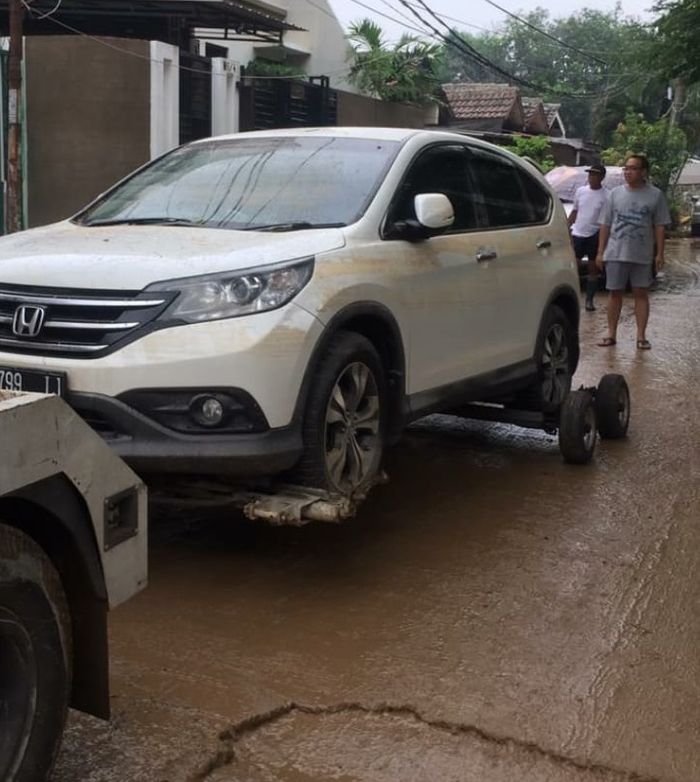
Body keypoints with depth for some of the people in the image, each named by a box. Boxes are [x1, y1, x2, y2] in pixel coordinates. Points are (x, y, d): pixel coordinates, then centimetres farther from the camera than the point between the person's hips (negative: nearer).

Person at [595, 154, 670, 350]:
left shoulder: (655, 195, 2)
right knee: (615, 293, 5)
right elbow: (605, 225, 7)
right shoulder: (616, 193, 7)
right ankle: (611, 334, 12)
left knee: (641, 294, 3)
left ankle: (641, 336, 7)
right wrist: (600, 252, 3)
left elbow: (660, 226, 2)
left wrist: (660, 253, -4)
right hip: (616, 253, 1)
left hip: (642, 255, -1)